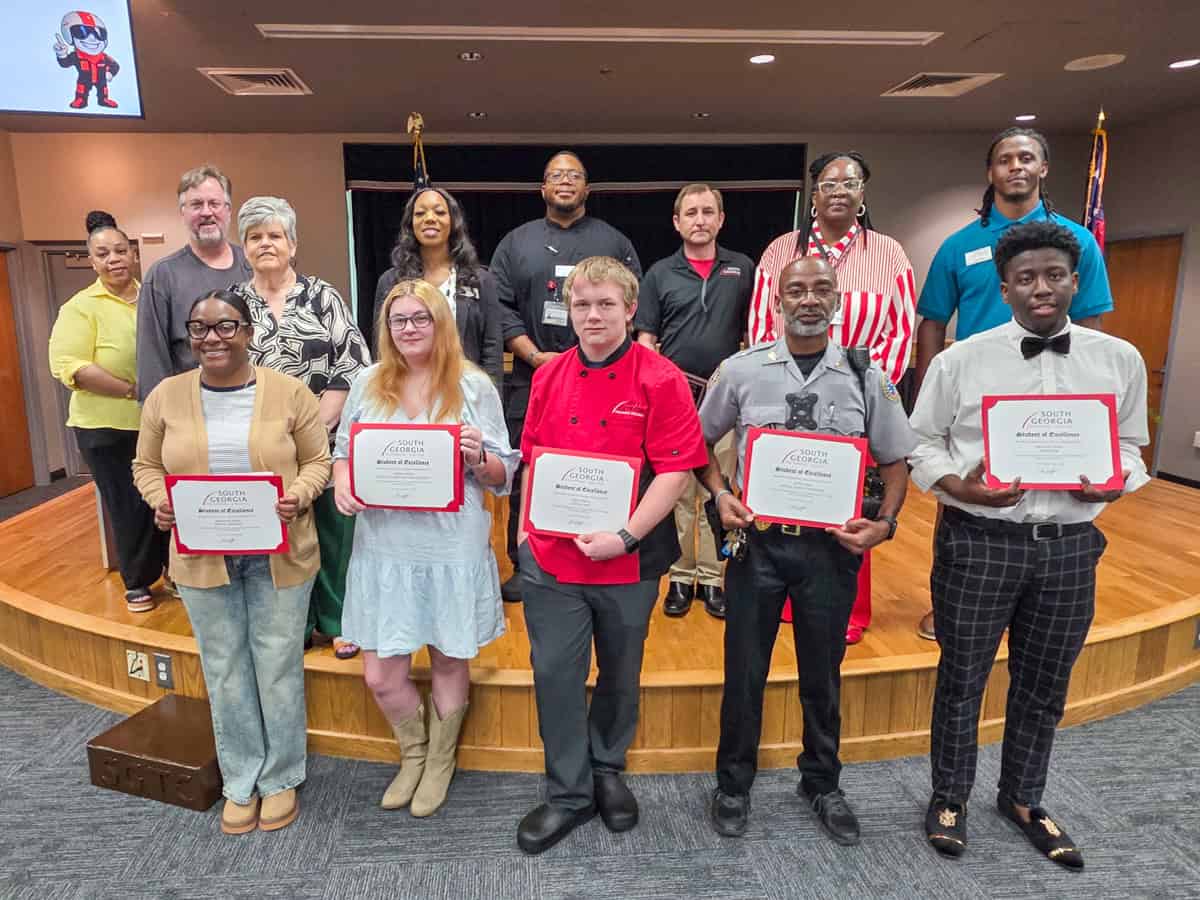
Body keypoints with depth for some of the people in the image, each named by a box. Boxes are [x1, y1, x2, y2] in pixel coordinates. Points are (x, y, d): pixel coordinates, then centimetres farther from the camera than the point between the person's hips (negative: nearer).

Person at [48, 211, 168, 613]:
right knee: (129, 506, 5)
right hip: (107, 428, -3)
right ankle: (137, 581, 23)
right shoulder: (82, 307, -7)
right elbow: (67, 366, -15)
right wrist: (131, 390, -21)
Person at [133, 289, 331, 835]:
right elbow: (147, 466, 8)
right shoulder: (166, 396, 0)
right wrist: (159, 503, -12)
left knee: (278, 666, 10)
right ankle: (241, 783, 34)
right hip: (202, 559, 2)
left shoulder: (290, 392, -6)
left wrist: (298, 496, -21)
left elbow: (318, 461, -2)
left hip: (279, 557, -2)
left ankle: (280, 778, 31)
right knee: (224, 672, 14)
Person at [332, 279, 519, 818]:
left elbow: (503, 477, 0)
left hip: (453, 548, -2)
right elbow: (342, 452, 12)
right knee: (379, 675, 6)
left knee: (449, 662, 13)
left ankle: (440, 762, 40)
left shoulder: (474, 386, -1)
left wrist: (478, 456, -21)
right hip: (383, 548, 2)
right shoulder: (369, 384, 7)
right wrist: (341, 482, -8)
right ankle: (413, 752, 38)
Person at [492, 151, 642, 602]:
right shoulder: (516, 242, 12)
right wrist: (534, 355, -8)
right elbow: (501, 306, 4)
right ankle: (523, 565, 17)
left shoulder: (614, 242, 10)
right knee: (526, 476, 4)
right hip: (531, 379, 1)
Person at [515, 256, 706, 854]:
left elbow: (676, 469, -13)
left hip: (630, 559, -2)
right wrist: (525, 529, 8)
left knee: (620, 676, 16)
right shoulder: (548, 377, 4)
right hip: (550, 557, 3)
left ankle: (607, 771, 42)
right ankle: (568, 793, 27)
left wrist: (625, 537, -20)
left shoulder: (661, 380, -9)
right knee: (555, 674, 7)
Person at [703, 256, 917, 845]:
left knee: (822, 675, 16)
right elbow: (701, 442, 9)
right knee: (744, 671, 10)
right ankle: (733, 784, 33)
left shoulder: (867, 377, 0)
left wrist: (885, 522, -8)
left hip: (833, 546, 1)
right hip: (758, 539, 0)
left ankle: (822, 784, 41)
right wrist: (721, 496, -7)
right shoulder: (741, 371, -2)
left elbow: (894, 461, 7)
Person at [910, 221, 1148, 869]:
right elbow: (922, 445, -1)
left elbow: (1131, 444, 11)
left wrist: (1115, 483, -10)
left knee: (1044, 685, 18)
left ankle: (1023, 799, 42)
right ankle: (950, 797, 33)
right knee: (962, 678, 11)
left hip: (1070, 545, 3)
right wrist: (962, 488, -19)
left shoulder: (1121, 360, 2)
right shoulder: (959, 361, -7)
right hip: (978, 541, -3)